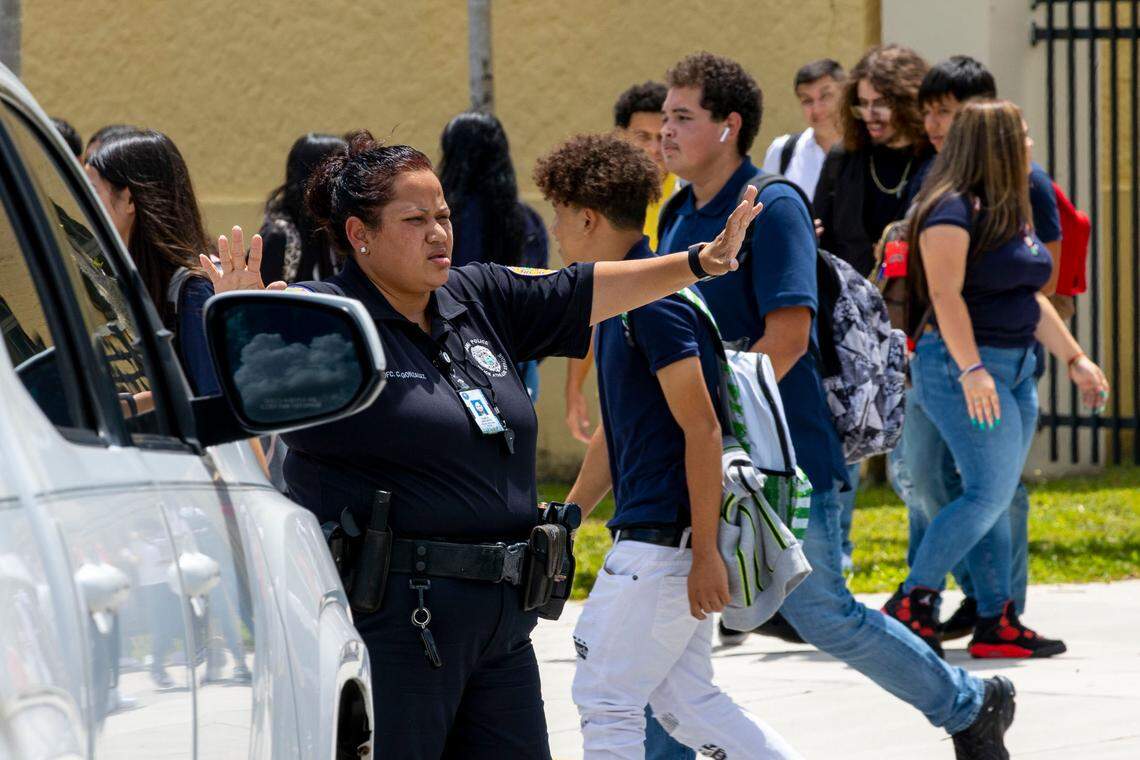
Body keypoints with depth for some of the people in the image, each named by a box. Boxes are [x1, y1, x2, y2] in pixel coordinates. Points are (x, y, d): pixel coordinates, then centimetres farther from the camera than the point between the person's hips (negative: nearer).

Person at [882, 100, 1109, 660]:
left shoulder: (1011, 211, 16)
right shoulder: (952, 211, -13)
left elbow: (1031, 299, 23)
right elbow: (946, 294, -21)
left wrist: (1074, 359, 21)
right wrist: (972, 369, -28)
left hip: (1014, 367, 9)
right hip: (962, 366, -9)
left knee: (997, 498, 7)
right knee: (989, 493, -14)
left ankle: (996, 621, 7)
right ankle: (909, 604, -8)